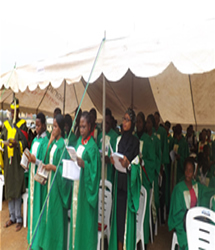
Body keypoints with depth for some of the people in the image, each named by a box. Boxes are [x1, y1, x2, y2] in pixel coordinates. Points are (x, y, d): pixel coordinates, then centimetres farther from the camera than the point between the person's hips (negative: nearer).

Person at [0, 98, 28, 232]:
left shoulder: (22, 125, -2)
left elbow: (25, 142, -10)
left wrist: (16, 143, -28)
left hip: (18, 161, -5)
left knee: (17, 191, -2)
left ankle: (19, 219, 11)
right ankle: (12, 217, 26)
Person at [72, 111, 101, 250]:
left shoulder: (92, 146, -15)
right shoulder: (79, 141, 8)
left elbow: (95, 169, -16)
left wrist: (83, 164, -28)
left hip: (87, 186, -7)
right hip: (77, 182, 7)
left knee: (86, 218, 5)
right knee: (77, 215, 18)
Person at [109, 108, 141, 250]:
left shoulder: (135, 141, -6)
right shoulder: (119, 139, 10)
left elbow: (137, 165, -8)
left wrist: (128, 165, -25)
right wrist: (113, 160, -6)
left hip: (128, 182, -5)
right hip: (119, 180, 5)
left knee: (126, 215, 2)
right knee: (117, 212, 11)